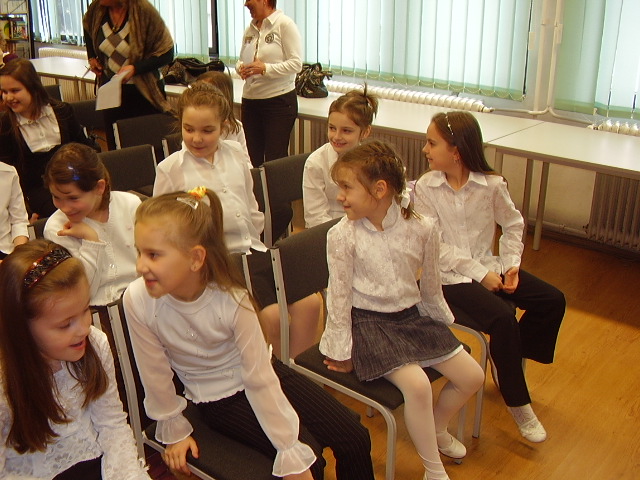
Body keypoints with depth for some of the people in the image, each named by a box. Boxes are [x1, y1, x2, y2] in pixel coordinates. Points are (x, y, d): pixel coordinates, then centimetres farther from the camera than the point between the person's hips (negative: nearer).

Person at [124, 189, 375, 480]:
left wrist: (293, 454, -18)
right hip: (217, 400, -1)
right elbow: (155, 374, -11)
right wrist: (175, 431, 2)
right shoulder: (138, 301, -26)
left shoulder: (232, 299, -26)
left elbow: (261, 380, -21)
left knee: (355, 440, -4)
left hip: (259, 378, 1)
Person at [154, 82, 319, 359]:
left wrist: (254, 242, 14)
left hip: (253, 250, 5)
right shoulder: (170, 169, -3)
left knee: (309, 302, -10)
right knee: (272, 315, -23)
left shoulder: (236, 154, 10)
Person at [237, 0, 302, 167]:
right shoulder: (250, 29, 12)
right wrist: (241, 68, -3)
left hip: (279, 99, -6)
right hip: (250, 101, 6)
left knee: (275, 159, -3)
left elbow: (296, 64, -13)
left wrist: (265, 68, -23)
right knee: (253, 158, 10)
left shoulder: (284, 24, -7)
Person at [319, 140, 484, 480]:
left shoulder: (421, 229, -9)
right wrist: (340, 351, -5)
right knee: (416, 383, -25)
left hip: (413, 316, 5)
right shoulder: (342, 235, -15)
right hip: (368, 322, -4)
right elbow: (339, 296, -9)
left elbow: (431, 288, 7)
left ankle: (435, 430, 31)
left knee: (472, 376, 2)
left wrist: (441, 322, 18)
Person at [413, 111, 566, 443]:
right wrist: (478, 273, -18)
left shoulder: (491, 185, -3)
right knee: (502, 317, -26)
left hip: (488, 267, 5)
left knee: (552, 301, -7)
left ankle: (509, 361, 16)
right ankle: (517, 403, -7)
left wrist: (511, 264, -4)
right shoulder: (425, 188, -9)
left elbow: (513, 224, 10)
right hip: (448, 277, -4)